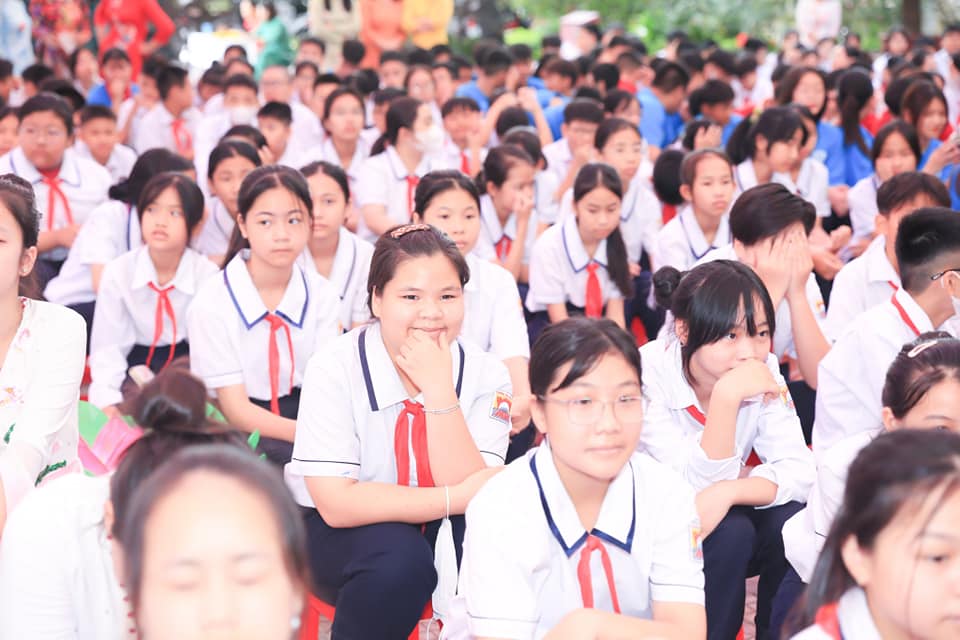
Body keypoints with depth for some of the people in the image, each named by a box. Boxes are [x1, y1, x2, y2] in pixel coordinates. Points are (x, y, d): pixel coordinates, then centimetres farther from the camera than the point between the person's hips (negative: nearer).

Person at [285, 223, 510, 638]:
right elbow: (337, 504, -25)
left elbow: (477, 495, -21)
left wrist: (439, 390, -29)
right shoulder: (335, 369, -18)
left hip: (437, 530, 3)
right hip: (337, 534, -2)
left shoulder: (486, 374, -10)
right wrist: (455, 499, -29)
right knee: (400, 557, -34)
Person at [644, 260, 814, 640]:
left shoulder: (764, 371, -11)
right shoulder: (649, 374, -24)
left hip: (717, 519, 4)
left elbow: (798, 472, -19)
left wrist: (728, 491, -37)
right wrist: (726, 396, -38)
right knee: (730, 532, -31)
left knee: (790, 521, -23)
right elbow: (698, 484, -27)